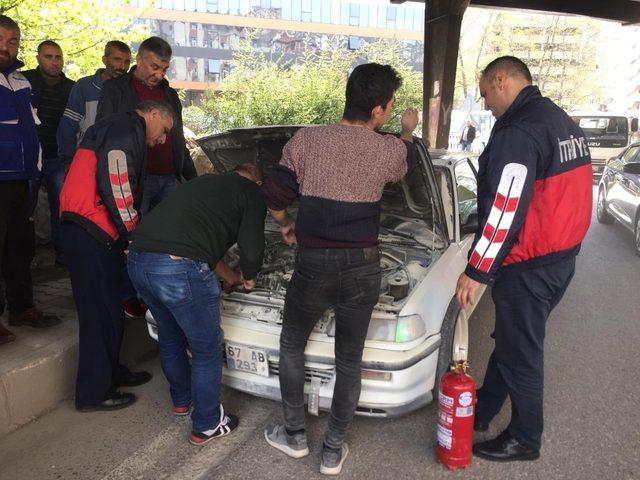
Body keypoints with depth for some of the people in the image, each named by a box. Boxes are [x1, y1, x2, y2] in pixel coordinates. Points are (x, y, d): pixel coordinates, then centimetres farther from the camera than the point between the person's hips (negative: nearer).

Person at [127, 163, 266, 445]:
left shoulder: (205, 182, 30)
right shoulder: (252, 193, 8)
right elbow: (252, 250, -5)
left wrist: (228, 275, 47)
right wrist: (248, 277, 18)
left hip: (137, 260, 8)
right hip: (180, 270, -8)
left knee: (170, 337, 29)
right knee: (207, 348, 13)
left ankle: (182, 400, 51)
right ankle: (207, 425, 29)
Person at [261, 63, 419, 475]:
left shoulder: (306, 140, -5)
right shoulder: (390, 150, -5)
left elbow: (274, 197, 1)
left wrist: (287, 226, 22)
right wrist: (409, 131, 39)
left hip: (314, 266, 0)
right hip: (362, 269, 1)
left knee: (292, 346, 23)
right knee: (349, 361, 16)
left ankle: (294, 435, 33)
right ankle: (334, 450, 28)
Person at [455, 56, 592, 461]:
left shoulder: (518, 132, -20)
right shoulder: (565, 123, 12)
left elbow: (505, 211, -24)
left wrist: (477, 271, -16)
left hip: (529, 267, -10)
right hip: (563, 257, 10)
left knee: (520, 352, 7)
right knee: (510, 339, 20)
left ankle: (525, 440, 26)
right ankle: (481, 411, 37)